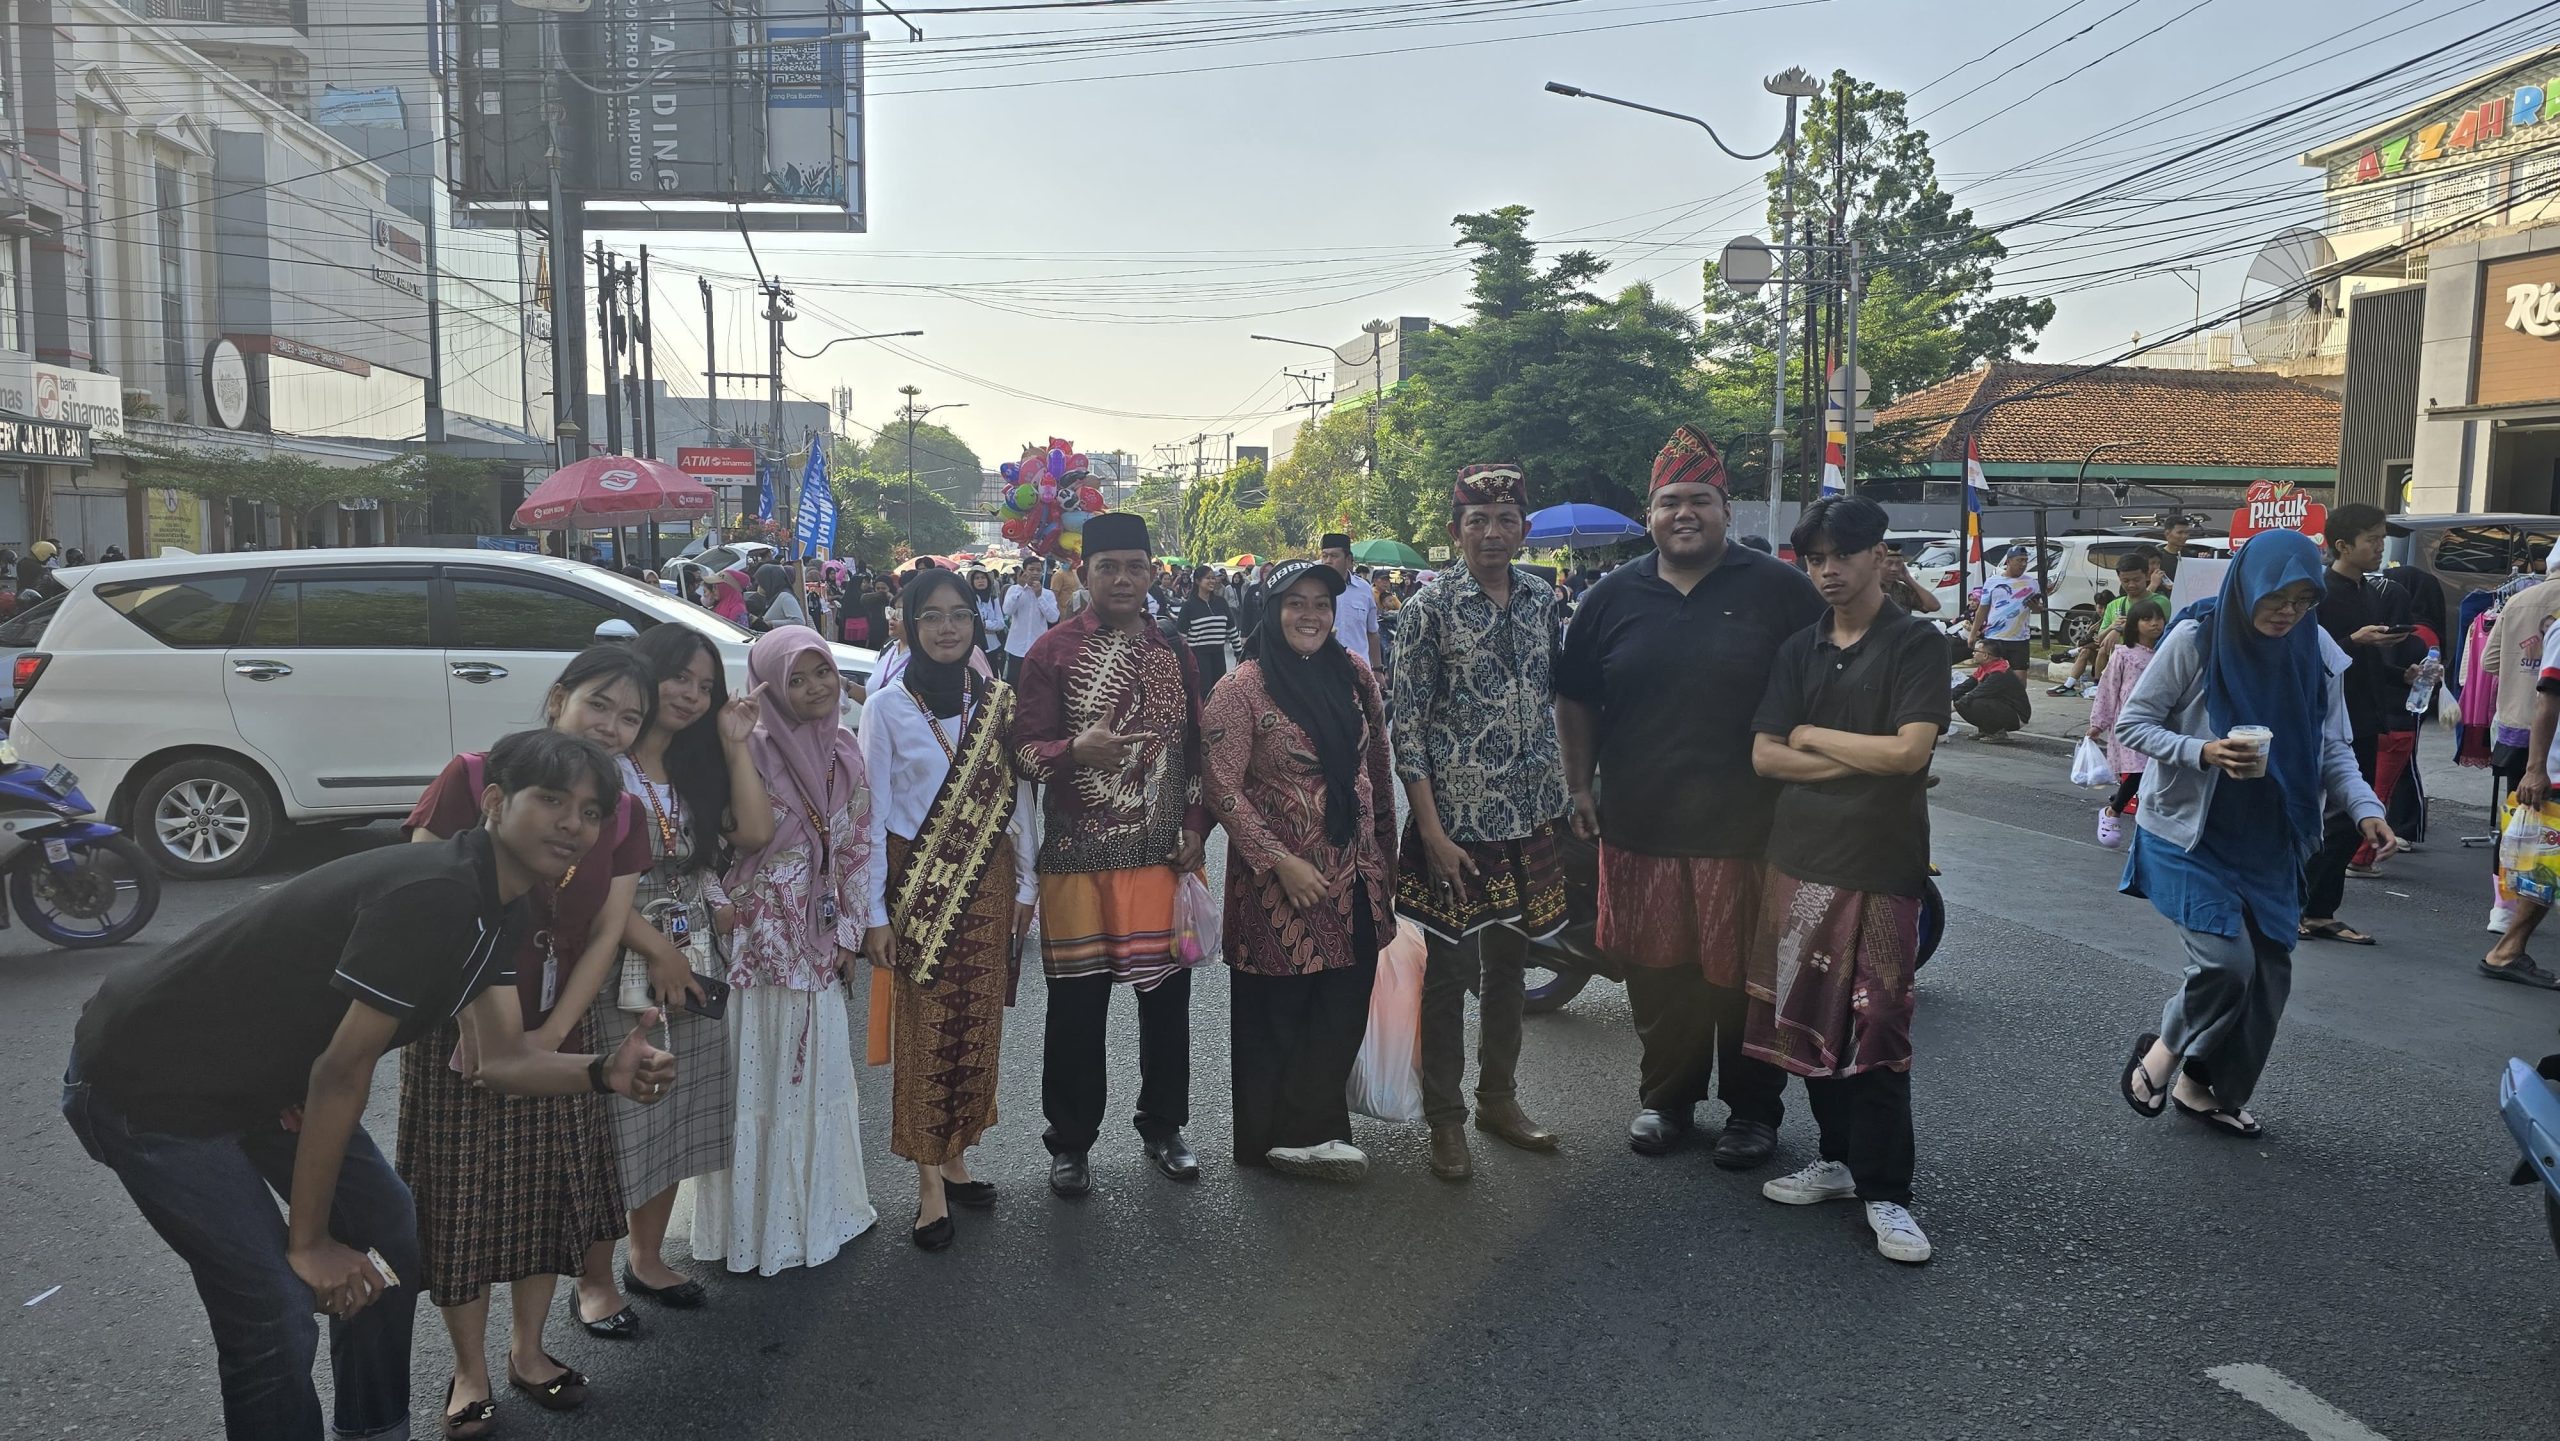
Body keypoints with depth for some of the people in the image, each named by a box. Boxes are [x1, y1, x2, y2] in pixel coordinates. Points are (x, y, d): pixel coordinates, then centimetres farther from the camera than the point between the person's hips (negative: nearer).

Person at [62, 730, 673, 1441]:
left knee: (390, 1236, 13)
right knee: (275, 1310, -11)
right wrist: (307, 1241, -15)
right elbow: (343, 1069, -25)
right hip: (145, 1087, -10)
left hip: (263, 1071, 10)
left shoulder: (501, 906, -1)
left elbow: (500, 1061, -1)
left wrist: (604, 1072, -21)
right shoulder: (434, 893, -30)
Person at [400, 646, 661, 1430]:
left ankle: (528, 1351, 32)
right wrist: (469, 1027, -17)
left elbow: (606, 934, -1)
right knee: (461, 1201, 5)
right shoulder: (472, 778, -14)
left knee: (548, 1195, 13)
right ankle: (470, 1374, 23)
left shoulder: (623, 815, 0)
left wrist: (548, 1036, -10)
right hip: (461, 1031, -4)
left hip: (556, 1036, 4)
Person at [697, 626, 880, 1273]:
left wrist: (850, 930, 8)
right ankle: (758, 1223, 17)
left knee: (818, 1069, 16)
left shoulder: (843, 751, 5)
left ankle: (820, 1205, 32)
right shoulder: (752, 749, -14)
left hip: (818, 939, 6)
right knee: (759, 1073, 3)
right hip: (758, 936, -6)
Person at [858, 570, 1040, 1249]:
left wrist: (1025, 885, 8)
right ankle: (930, 1181, 12)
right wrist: (874, 912, -7)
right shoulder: (888, 707, -6)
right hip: (919, 887, -3)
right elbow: (872, 816, -6)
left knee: (977, 1025, 9)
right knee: (923, 1029, 1)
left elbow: (1017, 798, 8)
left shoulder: (999, 702, 3)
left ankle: (956, 1157, 25)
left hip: (988, 884, 3)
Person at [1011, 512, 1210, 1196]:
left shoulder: (1173, 652, 10)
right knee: (1077, 1001, 5)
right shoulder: (1053, 650, -3)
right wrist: (1076, 749, -28)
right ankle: (1071, 1140, 22)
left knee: (1166, 992, 10)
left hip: (1162, 853, 3)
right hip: (1078, 857, -3)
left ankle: (1163, 1127, 29)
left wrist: (1195, 825, 3)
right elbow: (1025, 749, -7)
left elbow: (1196, 746, 14)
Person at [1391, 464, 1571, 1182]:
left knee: (1508, 962, 17)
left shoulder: (1542, 599, 4)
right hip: (1456, 821, -5)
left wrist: (1560, 792, 9)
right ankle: (1446, 1120, 20)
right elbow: (1407, 725, -11)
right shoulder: (1431, 606, -10)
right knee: (1450, 970, 5)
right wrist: (1432, 831, -15)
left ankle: (1499, 1097, 33)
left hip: (1528, 819, 5)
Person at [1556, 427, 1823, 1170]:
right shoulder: (1613, 597, 7)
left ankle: (1753, 1109, 25)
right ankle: (1666, 1097, 30)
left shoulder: (1780, 590, -1)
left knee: (1744, 976, 7)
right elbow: (1575, 699, 15)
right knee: (1656, 972, 12)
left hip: (1748, 830, -2)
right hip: (1639, 829, 3)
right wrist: (1580, 786, 8)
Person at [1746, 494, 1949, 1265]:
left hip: (1881, 867, -5)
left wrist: (1812, 736, -4)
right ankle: (1840, 1158, 24)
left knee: (1876, 1029, -3)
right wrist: (1864, 759, -8)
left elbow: (1910, 750, -15)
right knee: (1809, 1019, 9)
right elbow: (1764, 757, 3)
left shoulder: (1916, 643, -3)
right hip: (1801, 859, 5)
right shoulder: (1798, 650, 11)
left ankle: (1884, 1192, 7)